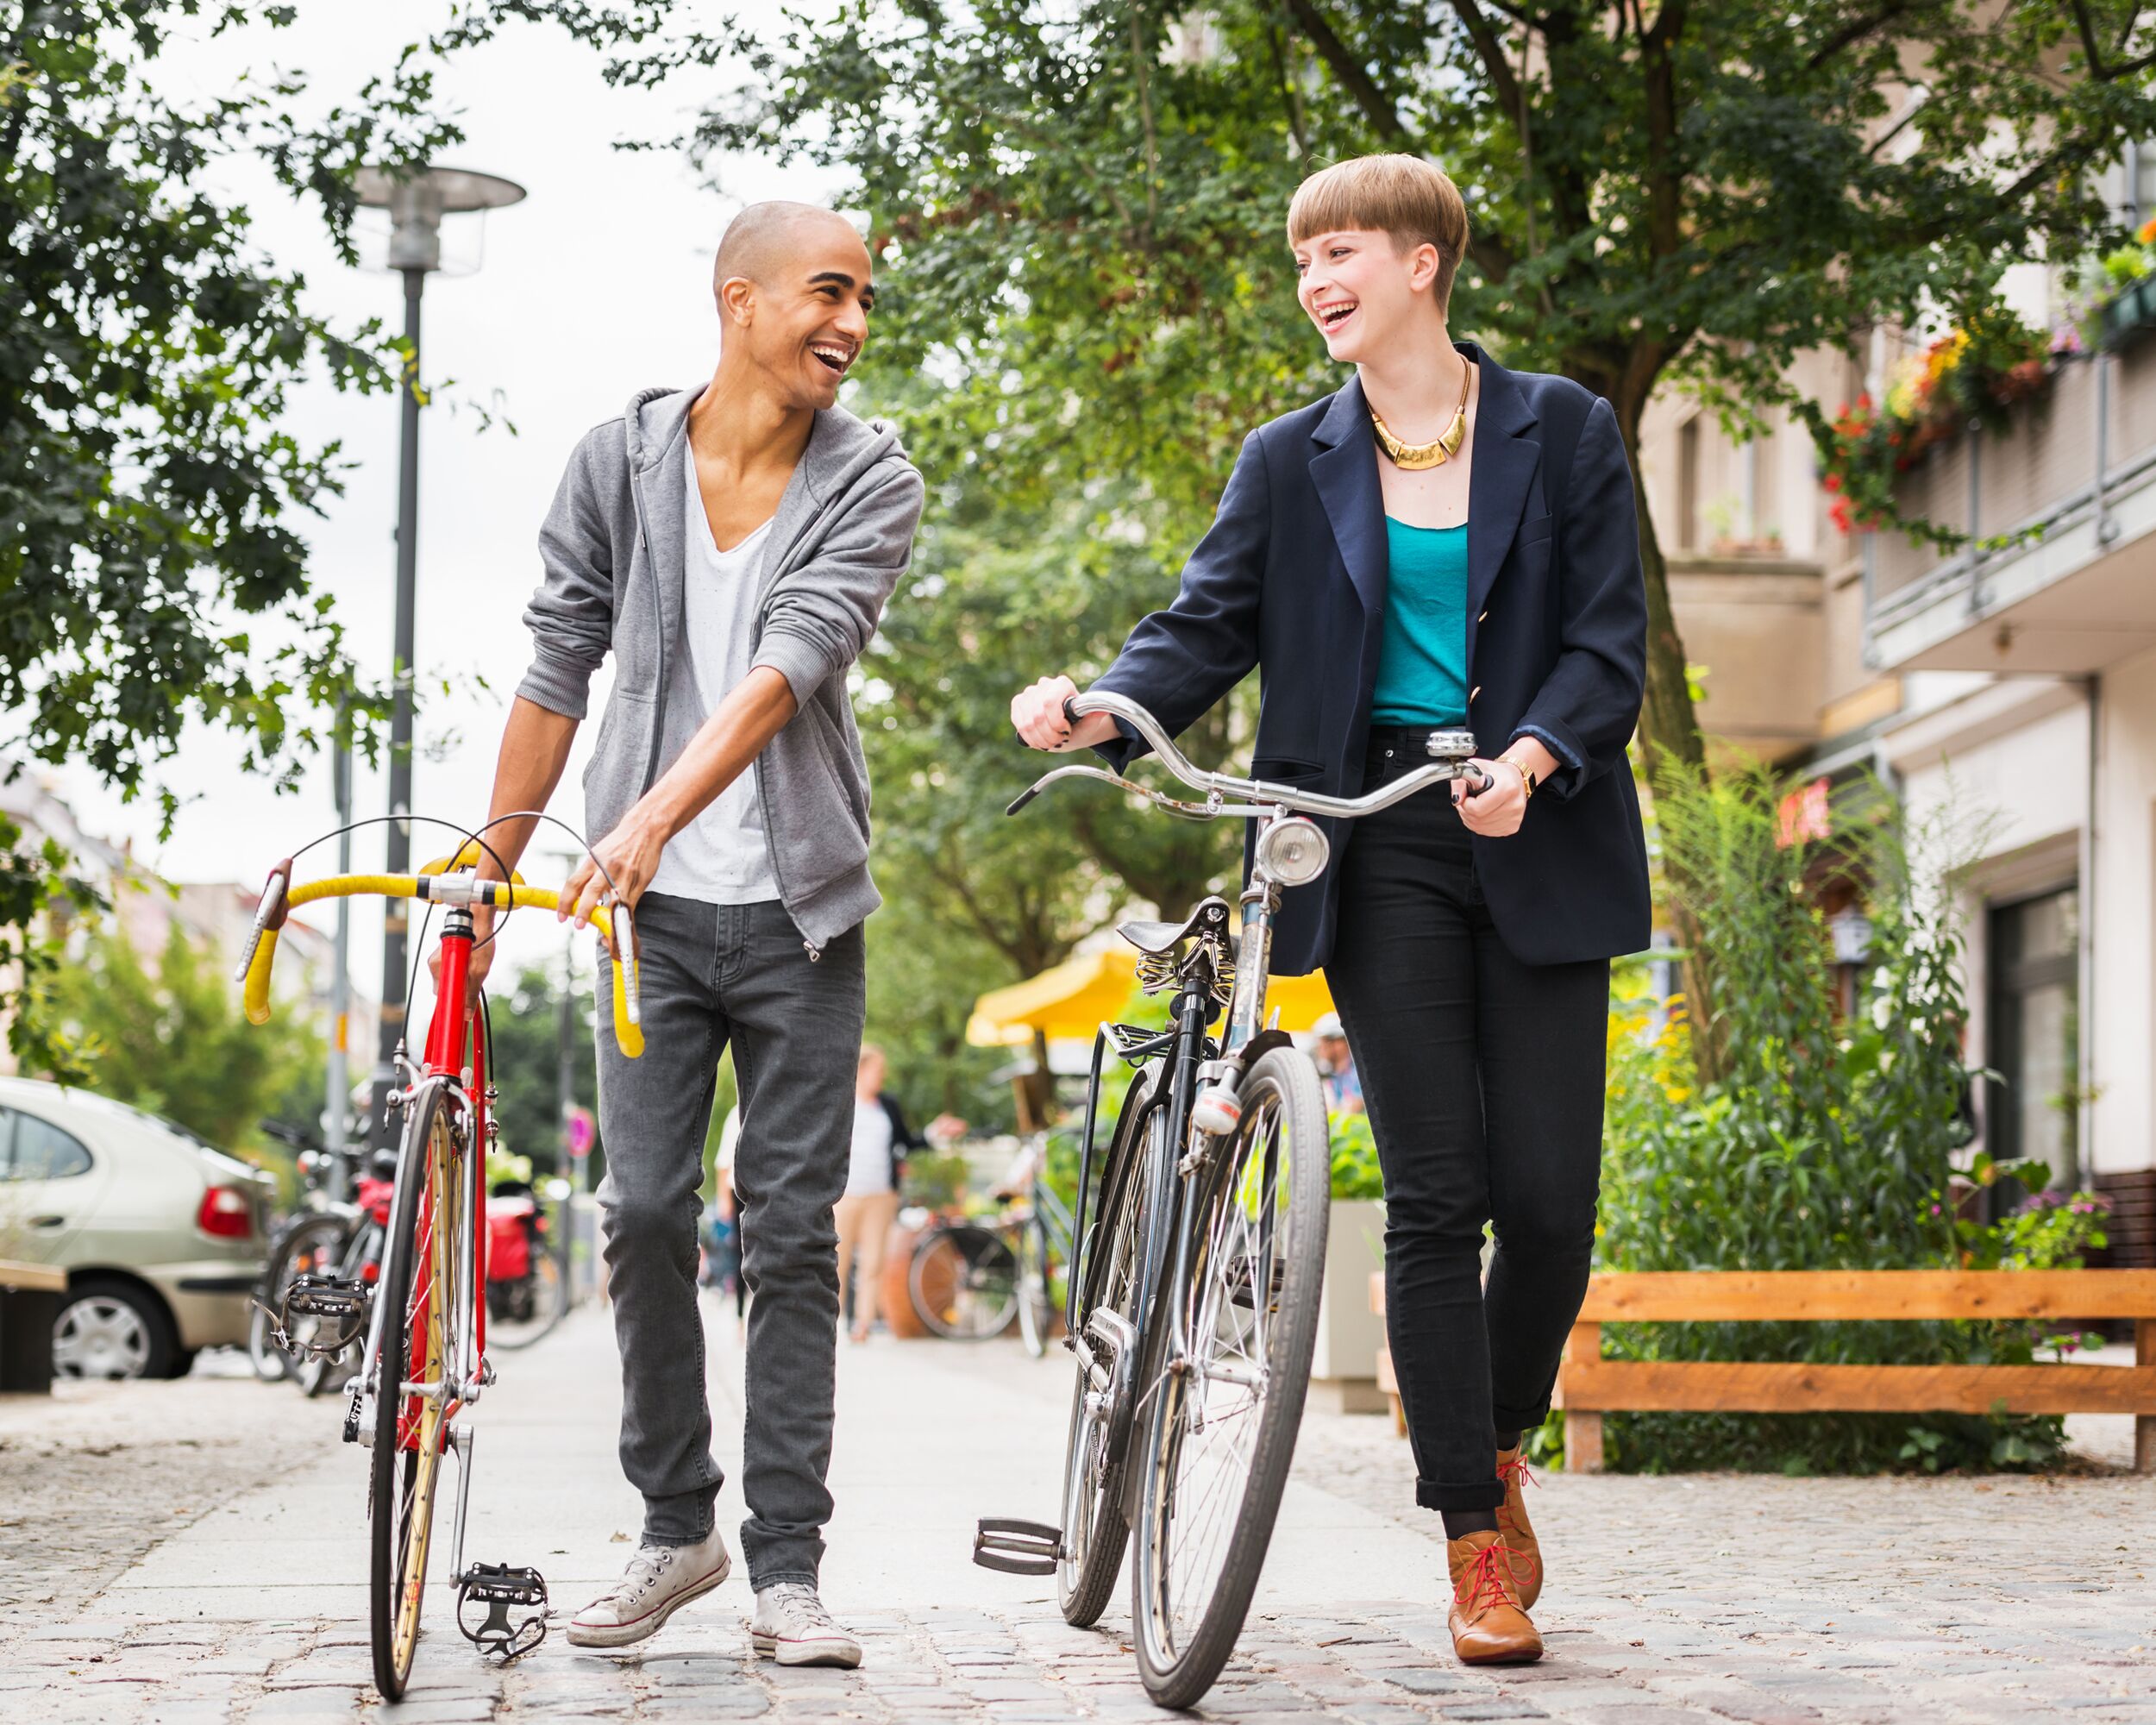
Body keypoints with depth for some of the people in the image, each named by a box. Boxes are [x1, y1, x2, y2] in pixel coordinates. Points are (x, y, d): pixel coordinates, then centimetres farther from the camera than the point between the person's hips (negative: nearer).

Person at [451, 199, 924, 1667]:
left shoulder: (873, 482, -3)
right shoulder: (621, 462, 2)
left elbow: (791, 660, -18)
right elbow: (558, 673, 8)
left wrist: (656, 815, -31)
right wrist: (491, 867, 7)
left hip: (799, 907, -1)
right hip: (653, 906, 1)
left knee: (794, 1231, 0)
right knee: (645, 1211, -3)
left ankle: (787, 1563, 5)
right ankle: (676, 1527, 13)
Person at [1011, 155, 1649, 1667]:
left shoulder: (1565, 434, 5)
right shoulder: (1292, 463, 9)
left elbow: (1609, 642, -1)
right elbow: (1209, 627, 2)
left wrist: (1530, 758, -20)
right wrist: (1098, 716, -18)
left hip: (1534, 845, 0)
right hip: (1380, 846, 1)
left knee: (1550, 1198, -4)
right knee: (1435, 1194, -4)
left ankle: (1501, 1453, 25)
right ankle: (1478, 1553, 2)